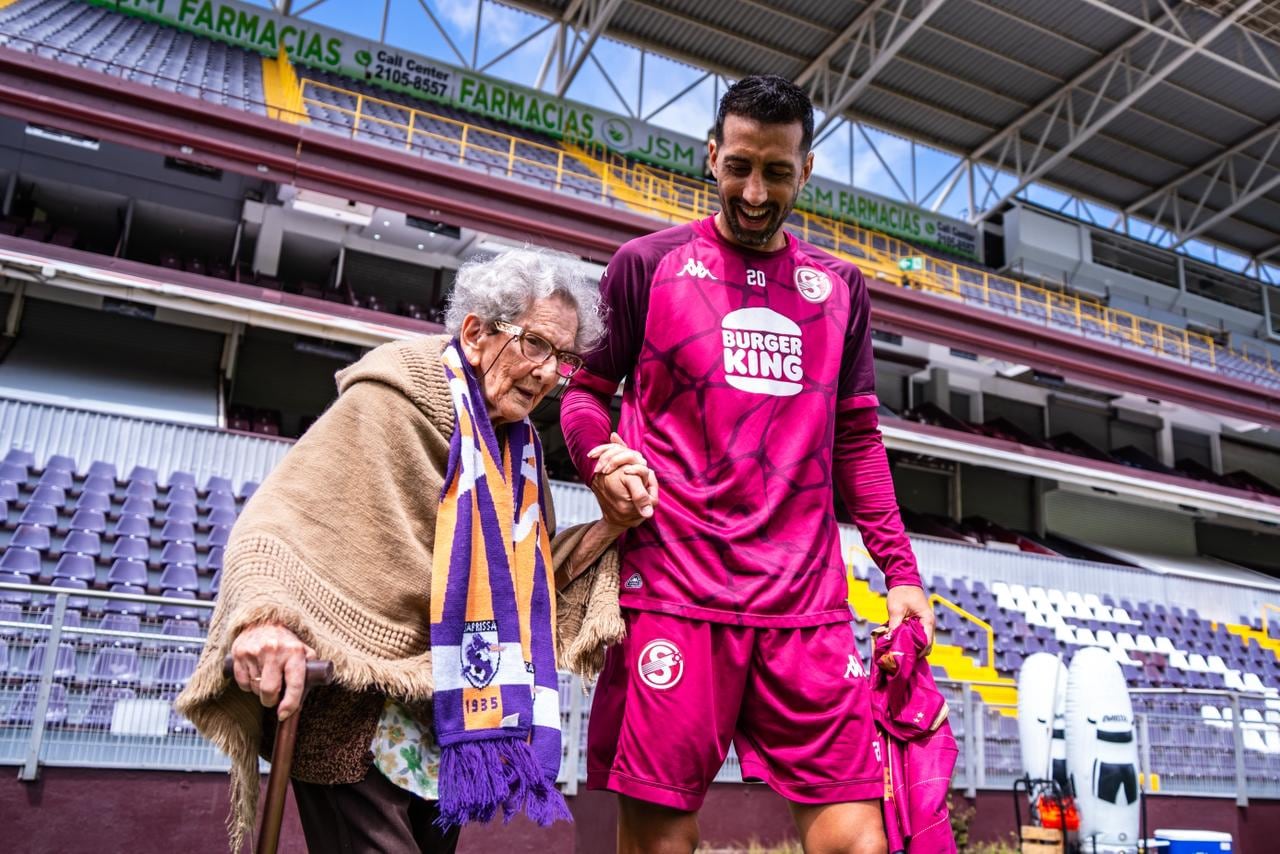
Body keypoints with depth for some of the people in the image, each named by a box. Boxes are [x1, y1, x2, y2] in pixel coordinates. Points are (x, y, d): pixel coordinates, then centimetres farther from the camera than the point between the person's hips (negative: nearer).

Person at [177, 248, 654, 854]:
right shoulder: (394, 400, -13)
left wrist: (611, 524, -3)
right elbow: (280, 518, -19)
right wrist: (264, 612, -37)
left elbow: (526, 577, 11)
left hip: (447, 724, 8)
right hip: (357, 719, -7)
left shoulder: (518, 446, 9)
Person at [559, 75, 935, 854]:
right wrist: (600, 460, -10)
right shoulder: (649, 263, 8)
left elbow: (857, 441, 19)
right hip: (676, 588, -2)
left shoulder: (840, 287, 18)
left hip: (809, 602, 3)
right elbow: (587, 389, 12)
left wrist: (901, 571, 11)